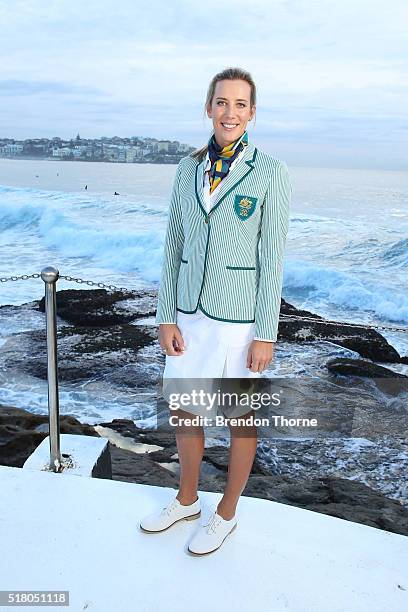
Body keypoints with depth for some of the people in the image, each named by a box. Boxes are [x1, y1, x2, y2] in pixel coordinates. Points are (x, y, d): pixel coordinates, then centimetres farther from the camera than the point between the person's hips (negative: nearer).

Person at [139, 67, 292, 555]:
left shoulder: (271, 173, -9)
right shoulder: (189, 169, 5)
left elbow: (272, 257, -11)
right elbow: (174, 245, 5)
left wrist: (265, 335, -11)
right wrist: (167, 316, 1)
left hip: (240, 315, -5)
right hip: (191, 311, 5)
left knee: (239, 417, 13)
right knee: (183, 410, 17)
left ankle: (226, 513, 36)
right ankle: (186, 500, 43)